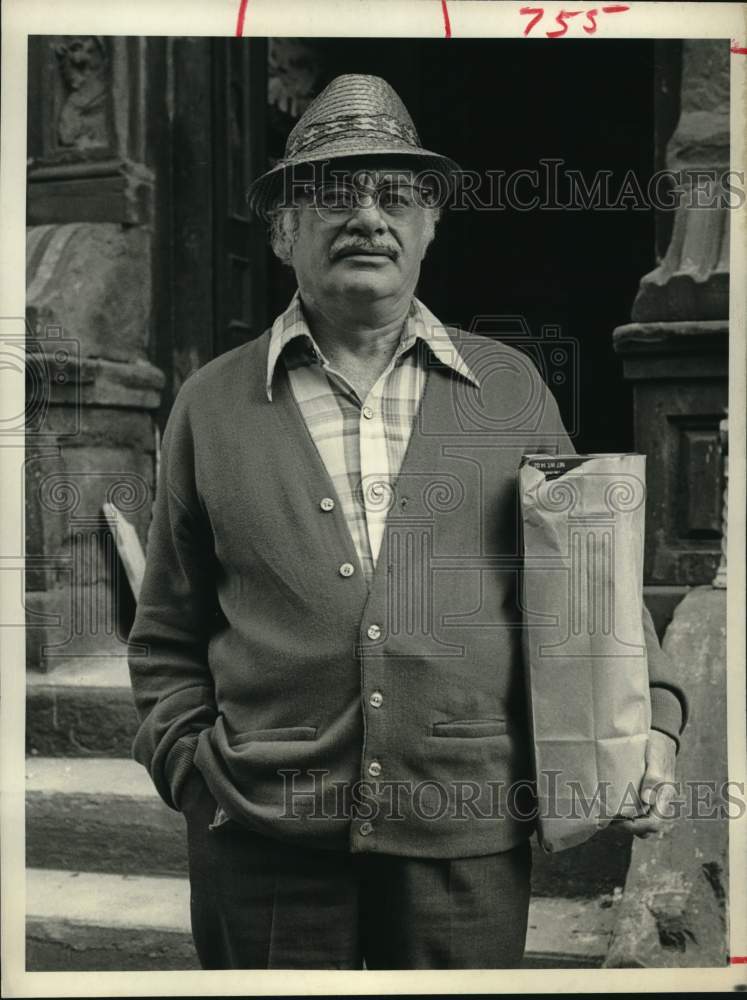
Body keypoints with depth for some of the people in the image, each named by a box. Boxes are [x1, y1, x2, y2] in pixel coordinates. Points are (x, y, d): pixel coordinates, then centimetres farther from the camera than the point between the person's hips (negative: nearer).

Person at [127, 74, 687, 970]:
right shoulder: (211, 404, 5)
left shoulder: (512, 389, 6)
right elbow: (167, 636, 11)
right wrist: (192, 765, 1)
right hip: (264, 840, 0)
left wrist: (647, 714, 0)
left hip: (471, 836, 1)